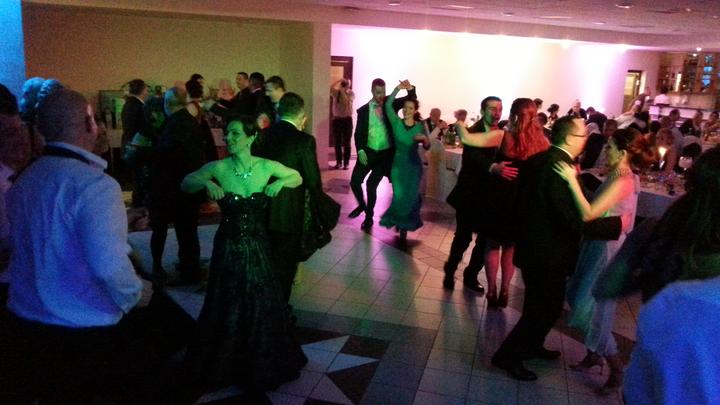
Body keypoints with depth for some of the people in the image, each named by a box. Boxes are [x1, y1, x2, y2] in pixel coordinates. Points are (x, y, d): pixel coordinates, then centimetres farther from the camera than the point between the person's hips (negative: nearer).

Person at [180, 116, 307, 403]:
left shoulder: (266, 166, -9)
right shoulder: (219, 168, -12)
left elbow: (298, 177, 6)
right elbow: (185, 183, -2)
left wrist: (281, 182, -16)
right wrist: (206, 183, -23)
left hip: (257, 247, 1)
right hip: (228, 248, -1)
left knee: (261, 307, 15)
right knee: (227, 309, 13)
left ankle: (263, 366, 40)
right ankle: (225, 365, 39)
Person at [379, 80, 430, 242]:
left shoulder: (420, 126, -3)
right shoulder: (396, 122, -5)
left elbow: (427, 147, -3)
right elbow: (388, 105, -18)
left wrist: (425, 138, -24)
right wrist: (398, 88, -23)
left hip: (414, 165, 1)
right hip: (398, 164, -1)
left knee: (410, 196, 7)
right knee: (399, 196, 1)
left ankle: (405, 226, 28)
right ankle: (400, 223, 28)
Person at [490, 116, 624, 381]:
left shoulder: (539, 160, 3)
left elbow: (524, 198, 15)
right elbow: (576, 220, -28)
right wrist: (617, 224, -18)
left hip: (534, 244, 9)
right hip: (547, 252, -9)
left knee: (541, 303, 25)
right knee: (547, 307, 7)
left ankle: (531, 346, 43)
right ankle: (507, 356, 16)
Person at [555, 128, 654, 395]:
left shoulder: (622, 181, -23)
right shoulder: (619, 176, 6)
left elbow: (588, 214, -29)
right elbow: (594, 207, 5)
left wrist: (572, 181, -28)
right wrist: (578, 179, 1)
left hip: (606, 251, -9)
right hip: (598, 247, 9)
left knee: (595, 310, 1)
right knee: (587, 304, 19)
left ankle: (616, 369, 17)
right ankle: (594, 354, 35)